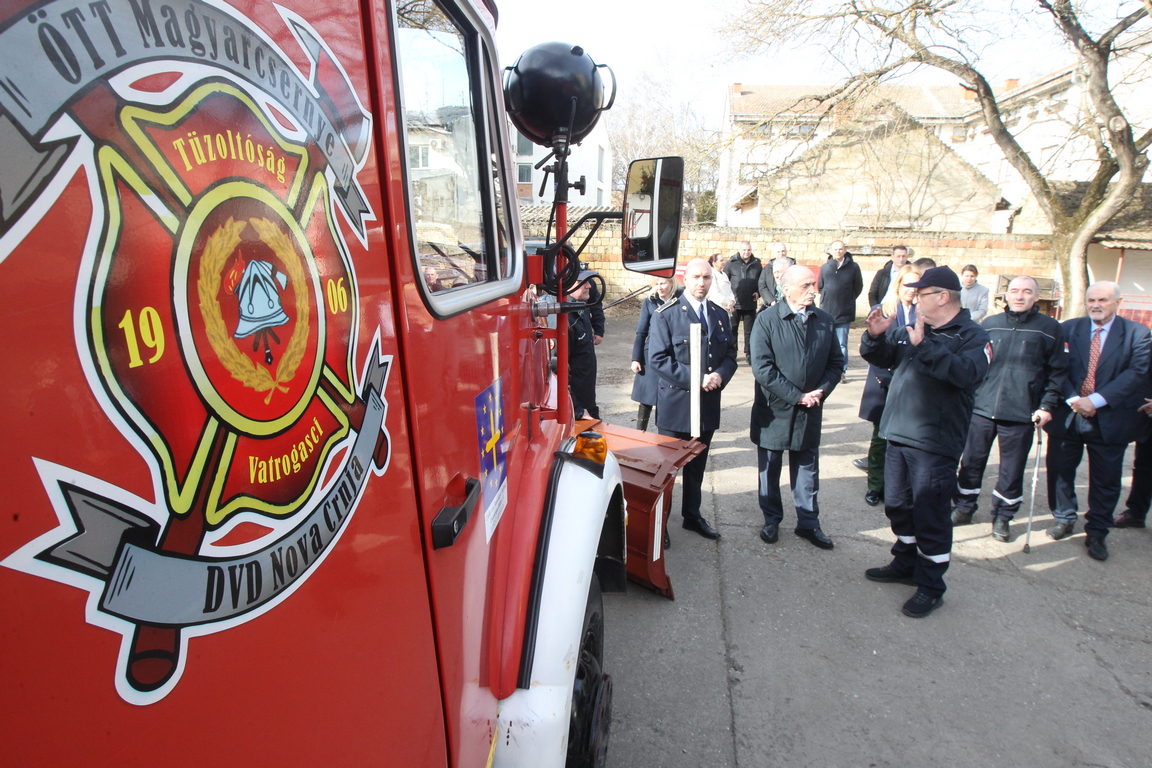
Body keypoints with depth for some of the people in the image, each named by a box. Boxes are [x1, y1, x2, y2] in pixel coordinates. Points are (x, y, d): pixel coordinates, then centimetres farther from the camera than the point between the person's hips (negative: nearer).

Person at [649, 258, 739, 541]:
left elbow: (730, 355, 10)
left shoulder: (720, 315, 9)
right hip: (676, 403, -5)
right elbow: (657, 358, -15)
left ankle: (692, 515, 35)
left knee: (697, 465, 18)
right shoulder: (666, 314, -8)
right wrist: (695, 378, -21)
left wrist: (720, 375, -13)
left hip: (708, 404, 5)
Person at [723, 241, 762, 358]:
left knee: (750, 331, 8)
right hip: (734, 304, -2)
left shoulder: (757, 264, 6)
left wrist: (758, 293, -1)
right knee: (732, 330, 6)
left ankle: (749, 353, 18)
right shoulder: (731, 263, -1)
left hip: (750, 304, 2)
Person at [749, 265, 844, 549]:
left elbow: (836, 363, 7)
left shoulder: (825, 320, 3)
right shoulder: (766, 320, -9)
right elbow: (762, 367, -16)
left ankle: (808, 523, 27)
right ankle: (771, 520, 27)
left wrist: (820, 392, -10)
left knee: (807, 468, 13)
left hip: (810, 411, 3)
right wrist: (796, 395, -18)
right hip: (774, 409, -3)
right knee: (770, 469, 10)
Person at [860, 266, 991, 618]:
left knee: (930, 516, 2)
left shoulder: (972, 336, -9)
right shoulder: (911, 330, 10)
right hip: (898, 434, 7)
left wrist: (924, 345, -34)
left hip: (935, 443, -7)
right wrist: (876, 336, -4)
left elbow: (967, 373, -27)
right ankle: (905, 563, 39)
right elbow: (881, 358, 17)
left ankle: (930, 585, 18)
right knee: (898, 506, 20)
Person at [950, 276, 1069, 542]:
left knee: (1012, 469, 7)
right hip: (981, 408, 2)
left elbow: (1057, 371, 3)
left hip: (1021, 414, -2)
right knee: (971, 461, 8)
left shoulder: (1050, 328, 2)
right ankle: (963, 508, 24)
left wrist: (1047, 405, -5)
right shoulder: (990, 324, 7)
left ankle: (1002, 517, 24)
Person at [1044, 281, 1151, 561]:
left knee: (1105, 481, 8)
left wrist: (1096, 400, -20)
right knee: (1059, 470, 11)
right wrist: (1073, 399, -17)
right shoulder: (1069, 328, 3)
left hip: (1109, 420, -1)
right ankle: (1064, 518, 32)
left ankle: (1097, 534, 24)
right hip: (1067, 416, 1)